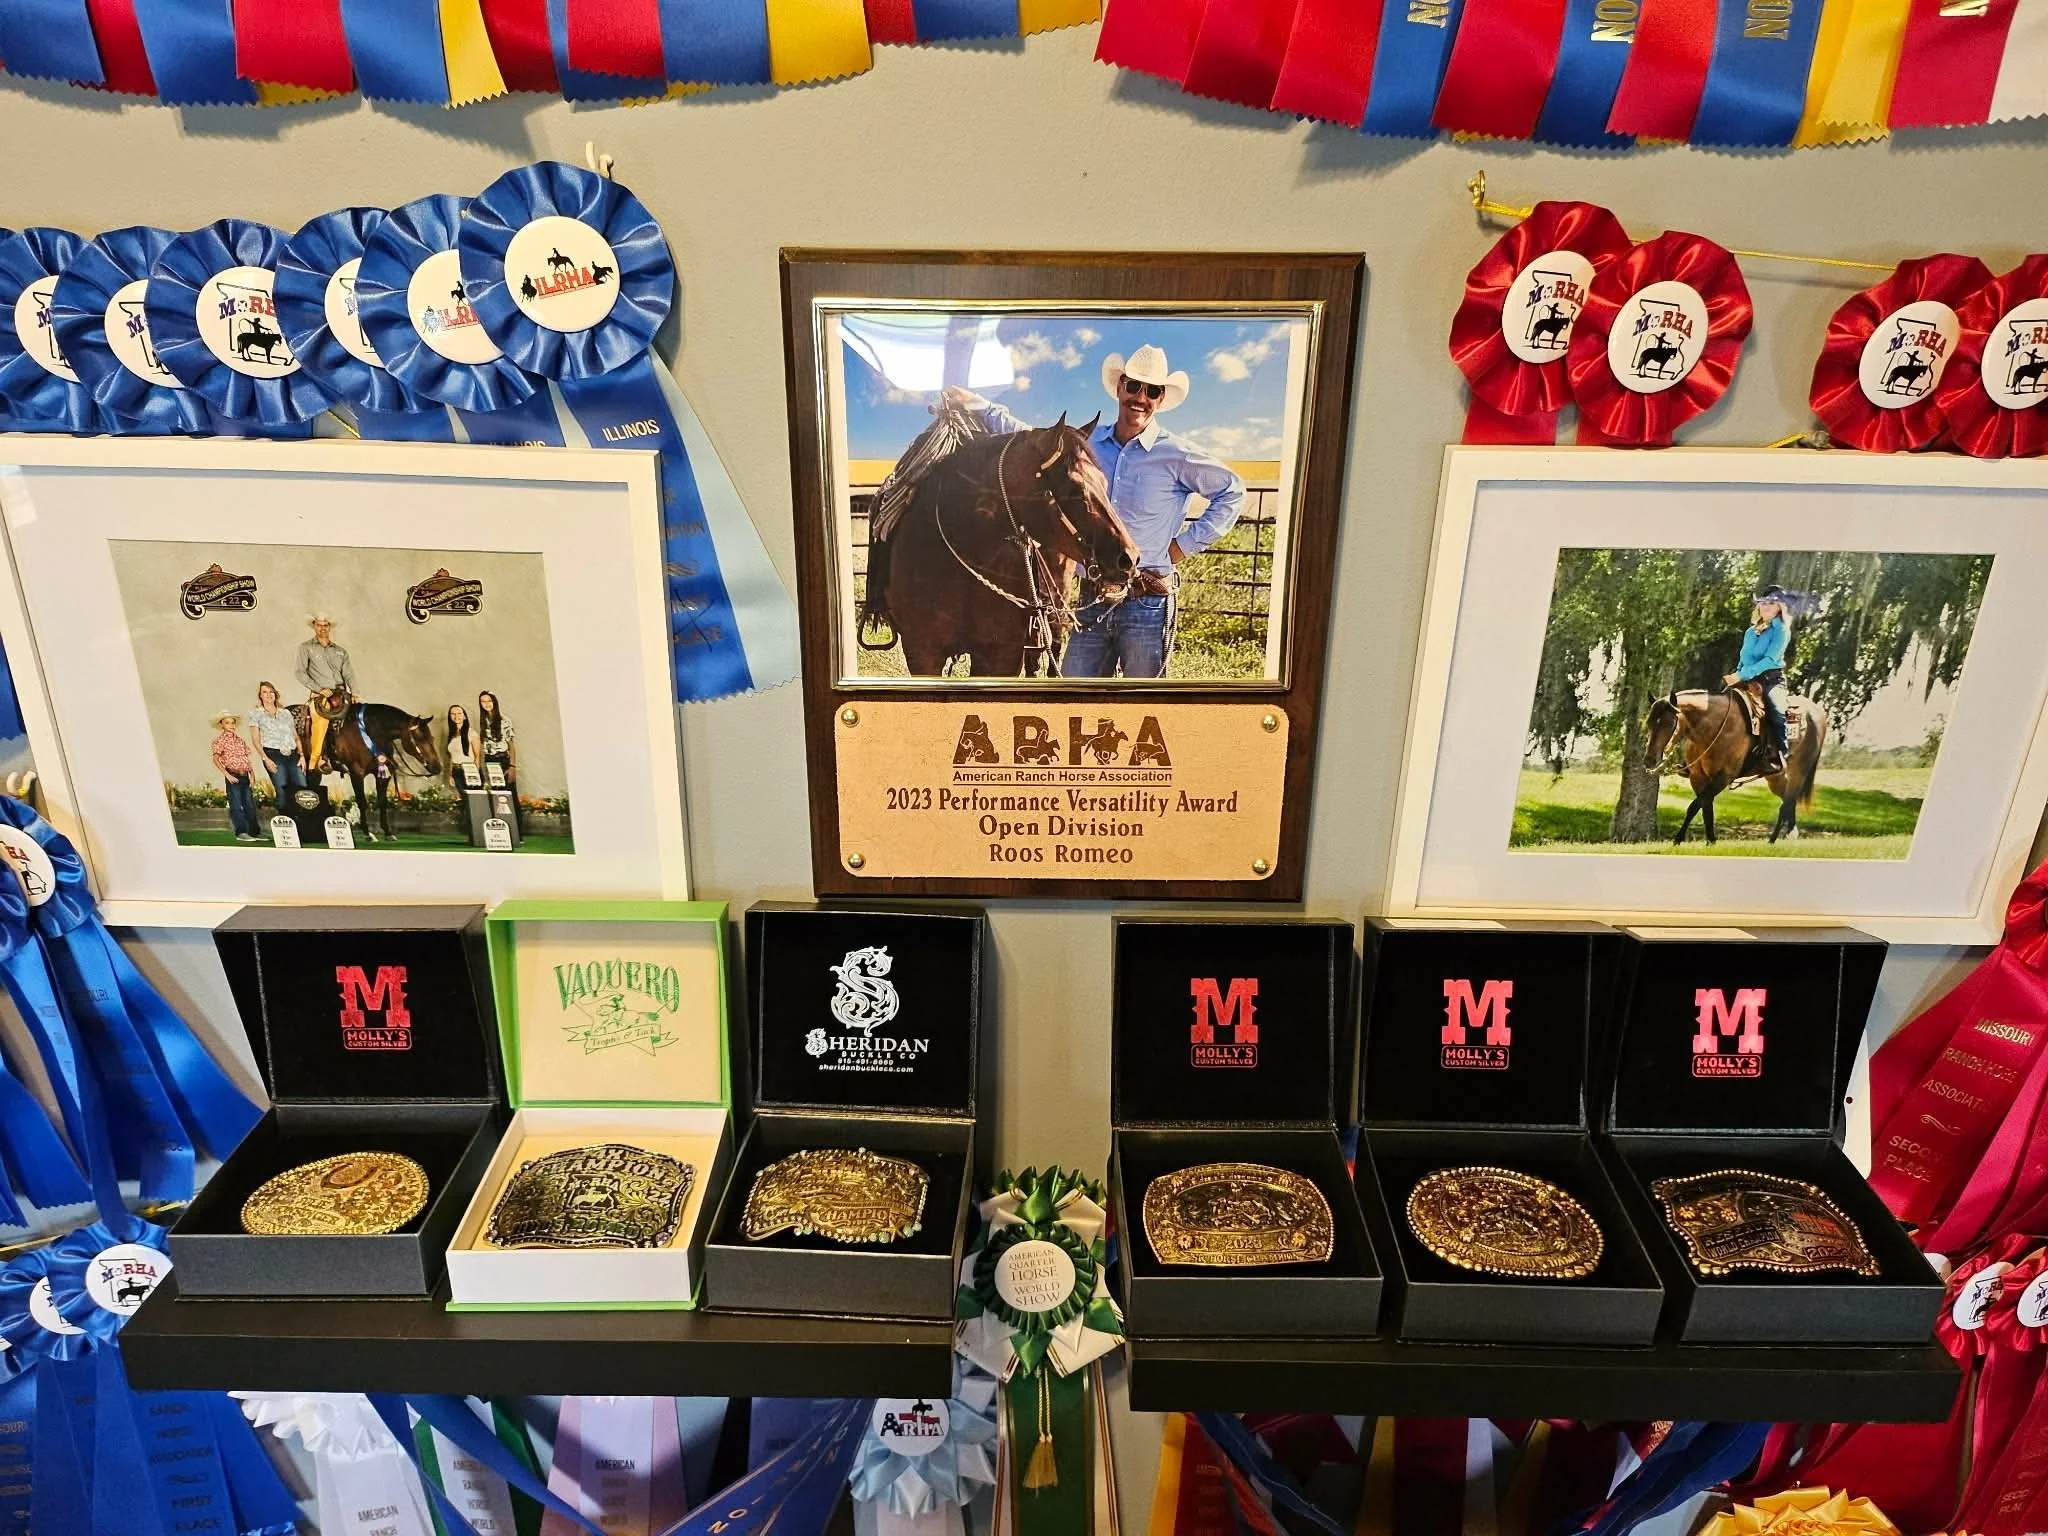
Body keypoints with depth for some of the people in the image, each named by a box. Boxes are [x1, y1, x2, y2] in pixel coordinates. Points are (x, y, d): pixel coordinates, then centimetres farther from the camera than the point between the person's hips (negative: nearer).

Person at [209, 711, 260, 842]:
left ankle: (253, 832, 12)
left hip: (245, 776, 6)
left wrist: (252, 770, 4)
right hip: (233, 777, -6)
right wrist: (227, 775, -16)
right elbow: (216, 759, -8)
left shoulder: (240, 739, 16)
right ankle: (241, 832, -5)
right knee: (236, 806, -6)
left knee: (250, 805, 7)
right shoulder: (220, 740, -2)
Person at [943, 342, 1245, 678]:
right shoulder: (1087, 443, 8)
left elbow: (1232, 491, 6)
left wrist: (1187, 544, 0)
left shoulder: (1177, 455, -3)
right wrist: (976, 405, 16)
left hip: (1148, 603, -4)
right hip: (1093, 599, 4)